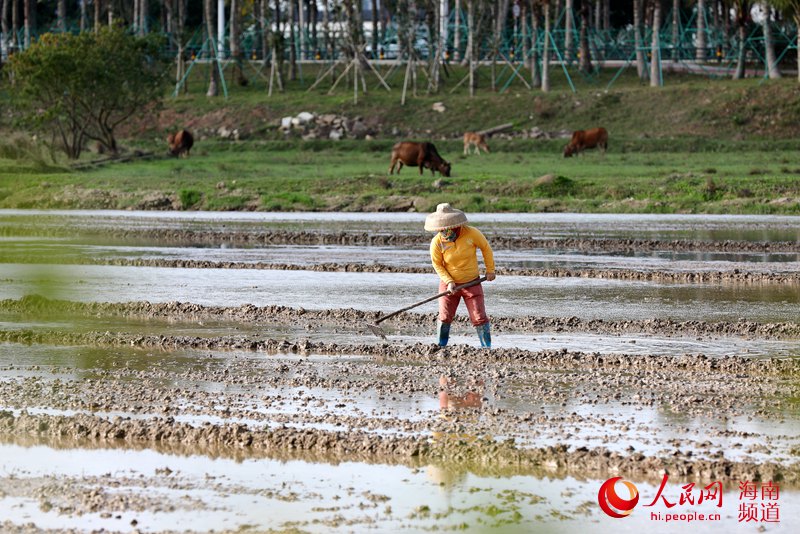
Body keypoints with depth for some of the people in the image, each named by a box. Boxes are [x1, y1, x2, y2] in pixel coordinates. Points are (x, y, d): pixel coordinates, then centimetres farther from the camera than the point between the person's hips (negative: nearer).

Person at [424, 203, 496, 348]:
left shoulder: (471, 233, -19)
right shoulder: (437, 242, -17)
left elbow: (485, 248, -1)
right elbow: (437, 264, -4)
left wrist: (490, 270, 3)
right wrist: (449, 282, -16)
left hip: (472, 283, -1)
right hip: (449, 283, 1)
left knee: (479, 318, -3)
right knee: (445, 317, -2)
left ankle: (487, 347, 3)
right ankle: (441, 346, 12)